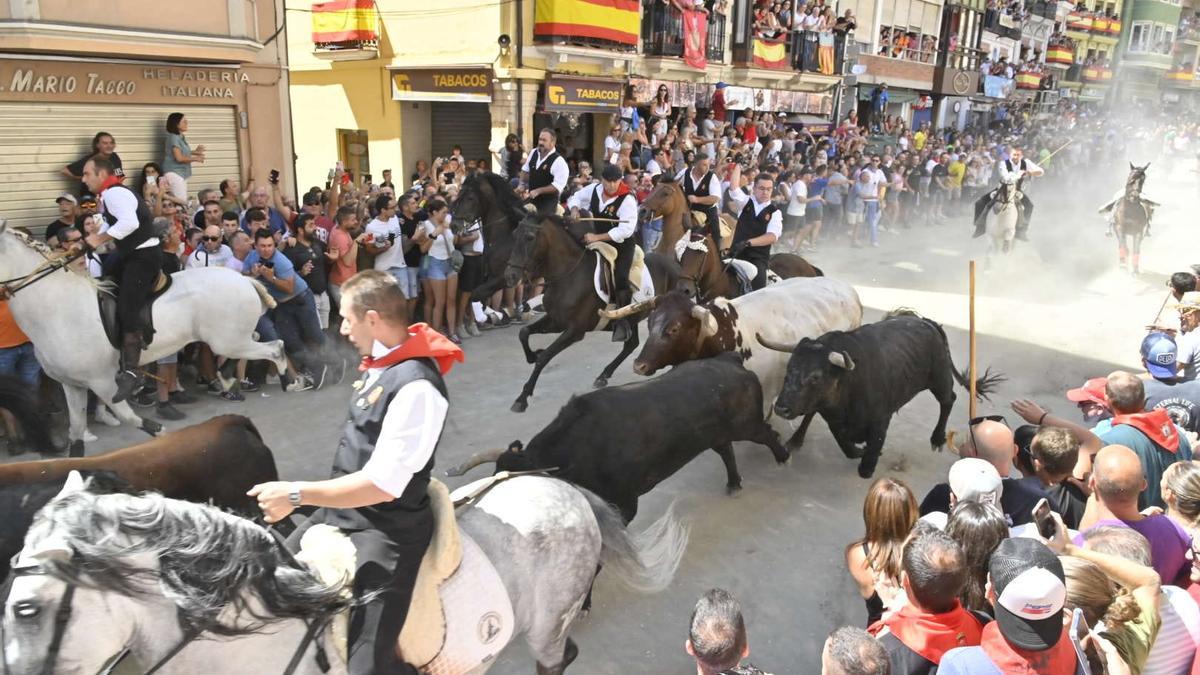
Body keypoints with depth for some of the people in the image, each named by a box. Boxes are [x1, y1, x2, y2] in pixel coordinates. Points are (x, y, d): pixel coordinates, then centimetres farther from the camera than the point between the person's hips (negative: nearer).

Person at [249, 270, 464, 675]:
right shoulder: (381, 363, 1)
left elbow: (383, 484, -27)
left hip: (384, 531, -9)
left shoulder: (417, 386, -26)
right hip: (340, 512, 10)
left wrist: (296, 494, -22)